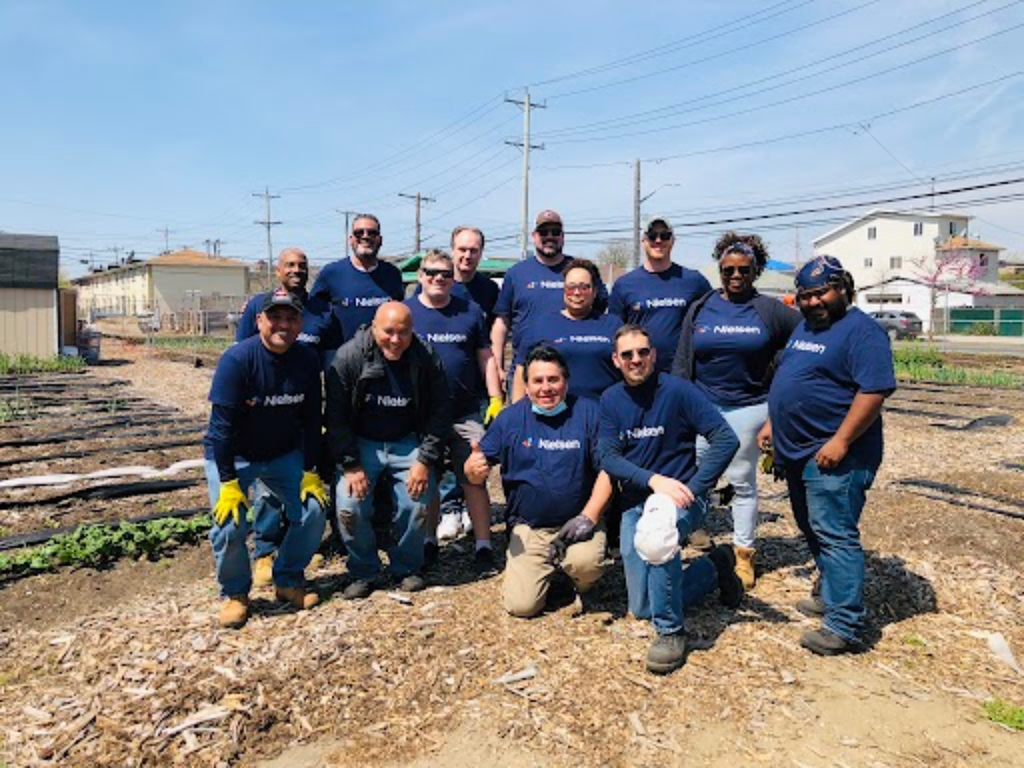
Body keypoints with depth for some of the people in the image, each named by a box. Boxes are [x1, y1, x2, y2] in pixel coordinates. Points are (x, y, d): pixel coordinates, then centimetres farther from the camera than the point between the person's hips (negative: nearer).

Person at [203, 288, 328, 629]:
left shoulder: (307, 361, -10)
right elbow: (223, 425, -22)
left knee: (313, 509, -8)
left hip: (285, 454, 4)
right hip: (233, 456, -4)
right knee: (230, 523, -18)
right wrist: (228, 482, -24)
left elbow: (311, 421, -3)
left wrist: (310, 472, -6)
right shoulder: (237, 359, -23)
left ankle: (289, 580, 15)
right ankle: (234, 593, 10)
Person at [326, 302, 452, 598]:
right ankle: (363, 572, 8)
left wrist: (426, 460, -10)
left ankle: (407, 568, 12)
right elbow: (336, 415, -10)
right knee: (349, 505, -18)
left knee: (416, 504, -16)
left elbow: (440, 412, -3)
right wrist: (350, 465, -14)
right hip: (361, 443, -1)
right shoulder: (349, 356, -13)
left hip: (407, 443, 1)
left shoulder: (426, 359, -9)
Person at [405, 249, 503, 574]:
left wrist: (496, 400, 1)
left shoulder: (470, 311, 7)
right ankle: (429, 542, 28)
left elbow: (486, 358, 9)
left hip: (467, 413, 0)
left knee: (474, 479, -1)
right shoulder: (405, 311, 3)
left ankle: (483, 547, 9)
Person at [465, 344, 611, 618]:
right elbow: (477, 469, 3)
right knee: (521, 605, -11)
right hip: (528, 528, 2)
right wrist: (474, 469, -22)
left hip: (576, 524, -1)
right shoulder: (510, 418, 2)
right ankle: (549, 569, 23)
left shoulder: (587, 412, -3)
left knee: (585, 562, -31)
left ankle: (581, 584, 8)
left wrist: (589, 516, -15)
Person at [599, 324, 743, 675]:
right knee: (642, 608, 6)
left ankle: (670, 631, -20)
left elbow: (726, 440, -15)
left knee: (656, 535, -41)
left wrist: (692, 489, -21)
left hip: (676, 495, -5)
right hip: (634, 501, 5)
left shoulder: (677, 390, -11)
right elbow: (608, 457, -8)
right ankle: (715, 566, 28)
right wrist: (654, 479, -24)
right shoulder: (611, 399, 1)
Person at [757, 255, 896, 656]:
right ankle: (831, 594, 36)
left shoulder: (860, 330, -13)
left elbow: (875, 389, -22)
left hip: (833, 456, -9)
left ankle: (845, 626, 1)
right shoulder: (805, 327, 15)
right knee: (813, 530, 19)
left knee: (835, 536, -7)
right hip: (797, 451, 9)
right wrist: (772, 423, 19)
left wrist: (841, 441, -25)